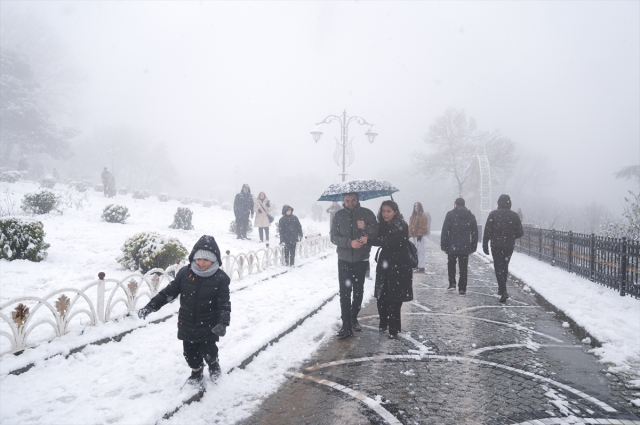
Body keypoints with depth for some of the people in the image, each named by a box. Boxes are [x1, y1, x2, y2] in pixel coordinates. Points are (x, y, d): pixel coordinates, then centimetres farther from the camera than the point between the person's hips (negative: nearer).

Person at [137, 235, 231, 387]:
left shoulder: (220, 278, -14)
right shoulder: (185, 273, -7)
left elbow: (224, 303, -14)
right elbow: (169, 292, -1)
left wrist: (223, 323, -28)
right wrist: (150, 306, -7)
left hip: (208, 326, -3)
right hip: (187, 325, 3)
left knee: (208, 352, 4)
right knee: (190, 352, 15)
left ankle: (214, 364, 39)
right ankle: (196, 372, 44)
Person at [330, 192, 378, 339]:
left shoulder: (367, 214, -2)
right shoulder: (338, 215, 0)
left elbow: (377, 233, -5)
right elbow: (334, 237, -5)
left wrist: (366, 228, -24)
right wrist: (350, 243, -19)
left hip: (361, 260, 1)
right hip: (344, 260, 0)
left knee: (358, 292, 11)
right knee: (345, 292, -5)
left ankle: (353, 318, 33)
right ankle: (346, 327, -2)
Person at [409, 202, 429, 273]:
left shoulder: (423, 216, -8)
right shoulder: (413, 215, 17)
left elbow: (423, 226, -14)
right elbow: (411, 225, 19)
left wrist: (420, 235, -18)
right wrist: (410, 234, 14)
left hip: (420, 236, -9)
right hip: (414, 236, 9)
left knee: (421, 251, -7)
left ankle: (421, 267, -6)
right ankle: (416, 266, 20)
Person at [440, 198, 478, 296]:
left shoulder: (450, 214, -3)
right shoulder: (471, 216, 8)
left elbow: (444, 231, -7)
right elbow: (475, 233, 10)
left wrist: (444, 246, -2)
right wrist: (473, 247, 15)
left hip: (452, 247, -2)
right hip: (465, 247, 2)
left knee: (451, 265, 19)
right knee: (463, 268, 7)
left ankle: (452, 283, 10)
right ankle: (462, 289, 7)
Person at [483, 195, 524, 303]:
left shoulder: (493, 214, -5)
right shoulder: (514, 215, 1)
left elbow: (487, 231, -8)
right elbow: (520, 232, 2)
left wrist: (485, 245, -2)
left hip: (496, 245, -3)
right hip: (509, 246, 3)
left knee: (498, 268, 0)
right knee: (505, 266, 19)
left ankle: (504, 291, -15)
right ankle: (501, 289, 29)